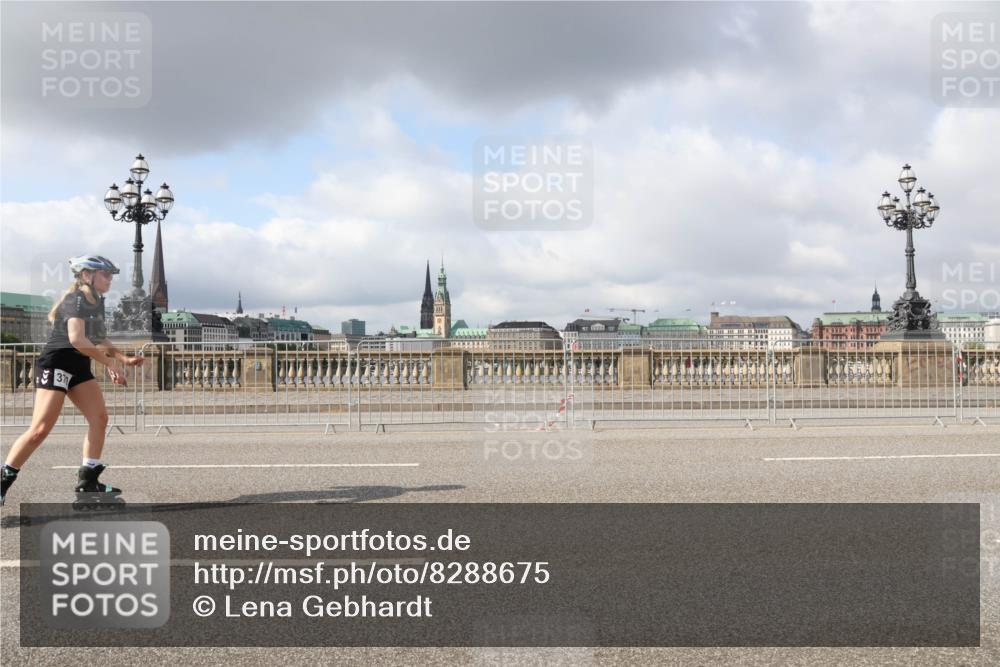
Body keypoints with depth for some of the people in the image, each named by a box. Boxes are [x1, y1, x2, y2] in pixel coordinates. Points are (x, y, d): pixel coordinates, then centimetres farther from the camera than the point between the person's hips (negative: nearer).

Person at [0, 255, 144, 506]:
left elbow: (100, 340, 24)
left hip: (79, 367, 9)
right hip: (56, 363, -9)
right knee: (40, 429, -13)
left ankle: (87, 481, 4)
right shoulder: (76, 300, -14)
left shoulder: (97, 302, 13)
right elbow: (77, 339, -29)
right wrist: (110, 363, -24)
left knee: (99, 417, -1)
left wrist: (125, 358, 10)